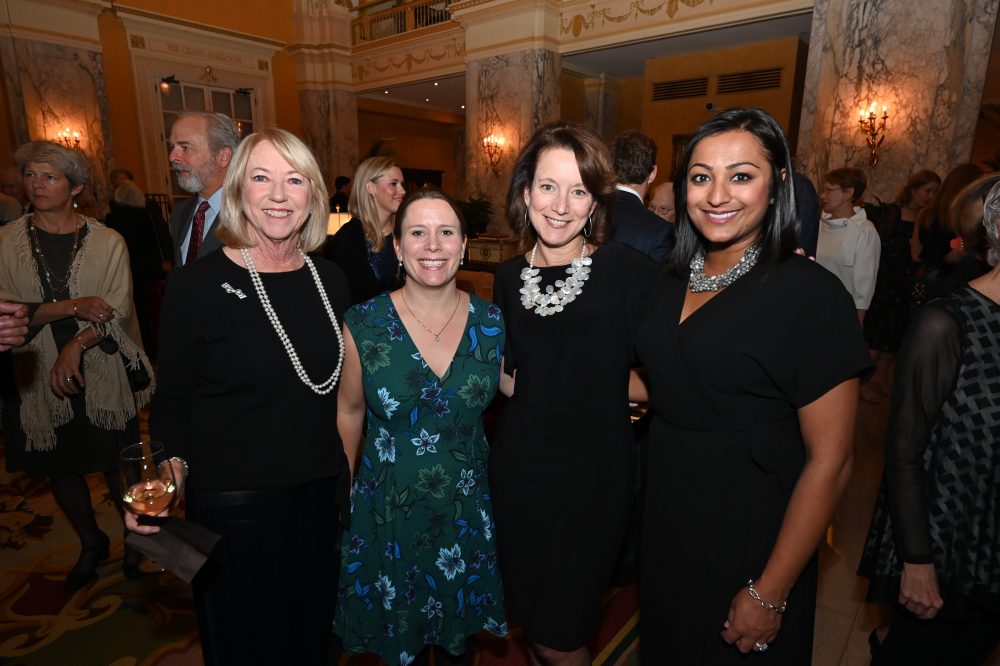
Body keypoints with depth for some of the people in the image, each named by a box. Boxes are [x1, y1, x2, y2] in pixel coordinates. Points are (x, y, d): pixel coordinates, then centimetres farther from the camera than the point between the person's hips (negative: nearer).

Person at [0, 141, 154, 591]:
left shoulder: (107, 242, -4)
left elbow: (117, 312, -10)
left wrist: (77, 344, -23)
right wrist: (71, 307, -20)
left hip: (103, 375, -2)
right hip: (40, 380, 3)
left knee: (116, 465, 8)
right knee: (61, 469, 17)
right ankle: (91, 544, 40)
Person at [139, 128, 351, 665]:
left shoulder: (330, 280, 0)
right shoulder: (196, 284, -13)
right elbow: (172, 403, -5)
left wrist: (344, 478, 10)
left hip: (318, 494, 4)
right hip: (232, 502, -3)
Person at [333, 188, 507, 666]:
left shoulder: (492, 323, -11)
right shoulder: (363, 325, -16)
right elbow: (350, 411, -1)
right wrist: (343, 487, 7)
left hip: (468, 513, 2)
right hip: (389, 513, -1)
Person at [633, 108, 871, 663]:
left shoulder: (810, 294, -19)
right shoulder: (671, 280, 0)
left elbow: (829, 461, -19)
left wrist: (770, 594, -16)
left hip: (749, 534, -5)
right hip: (665, 517, 6)